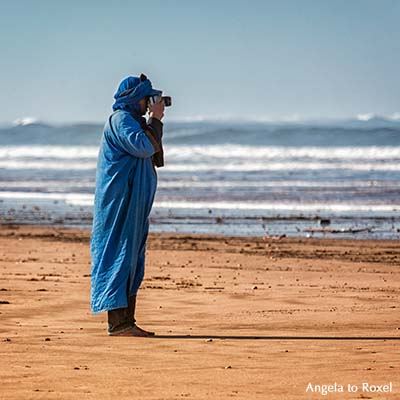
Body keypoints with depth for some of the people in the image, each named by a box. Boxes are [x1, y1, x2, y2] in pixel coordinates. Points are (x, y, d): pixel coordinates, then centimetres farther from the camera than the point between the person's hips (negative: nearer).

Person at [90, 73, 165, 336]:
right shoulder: (120, 119, -10)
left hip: (134, 203, 10)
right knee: (120, 255, -12)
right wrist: (155, 121, -10)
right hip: (120, 201, -10)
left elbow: (154, 156, 23)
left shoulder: (132, 120, 22)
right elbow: (144, 147, -22)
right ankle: (117, 323, -14)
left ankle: (126, 322, 11)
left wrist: (155, 122, 14)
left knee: (132, 259, 9)